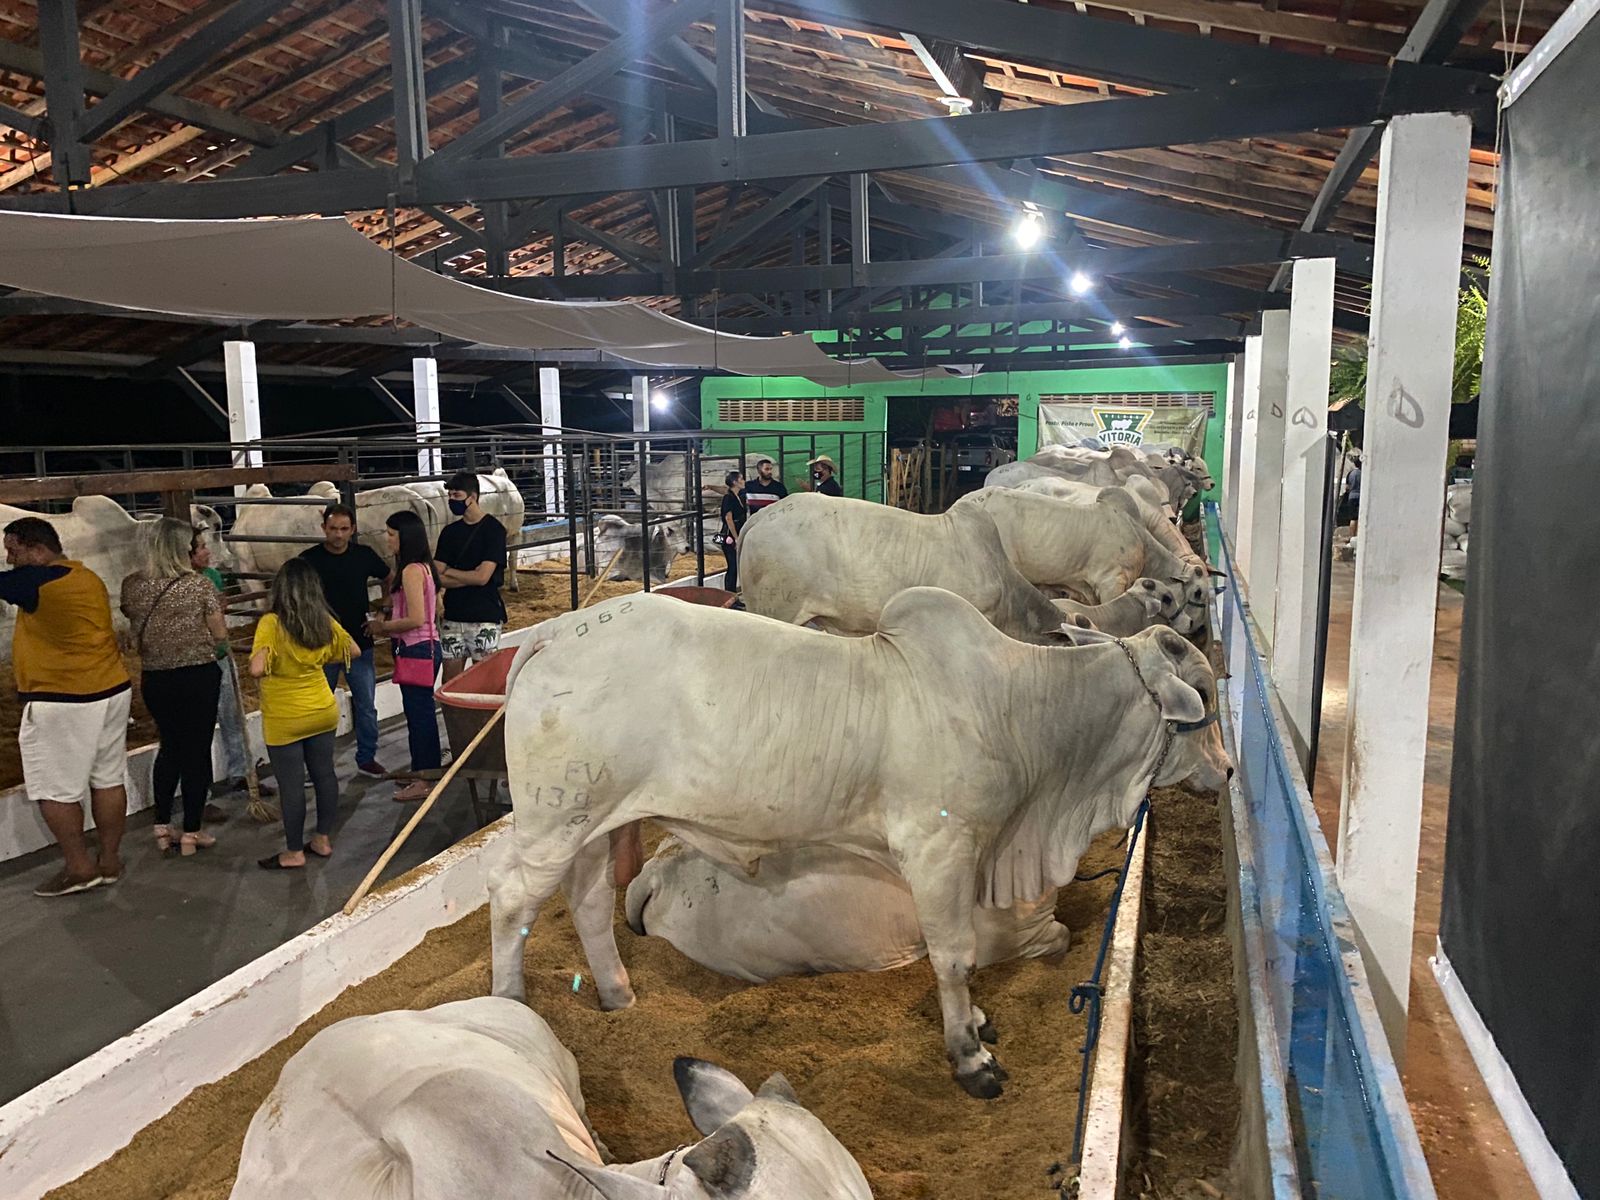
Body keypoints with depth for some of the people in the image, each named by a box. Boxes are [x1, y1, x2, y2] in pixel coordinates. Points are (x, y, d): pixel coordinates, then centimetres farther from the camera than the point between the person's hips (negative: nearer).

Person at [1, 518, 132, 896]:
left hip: (62, 702, -8)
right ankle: (110, 861, 21)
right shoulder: (89, 577, 11)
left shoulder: (38, 580, -16)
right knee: (108, 780, 12)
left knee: (55, 789, 5)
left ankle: (79, 866, 12)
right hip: (112, 691, 9)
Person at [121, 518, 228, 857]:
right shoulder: (200, 584, -13)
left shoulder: (132, 585, -1)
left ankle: (162, 827, 25)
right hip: (198, 677, -4)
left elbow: (135, 637, 11)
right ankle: (191, 832, 13)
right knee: (197, 751, 7)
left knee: (170, 746, 21)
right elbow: (220, 636, -7)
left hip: (154, 679, 4)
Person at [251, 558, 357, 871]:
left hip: (284, 719, -5)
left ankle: (294, 852, 16)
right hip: (323, 711, 5)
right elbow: (352, 651, 10)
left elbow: (257, 669, -28)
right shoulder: (325, 621, -4)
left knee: (291, 785, 5)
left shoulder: (271, 624, -19)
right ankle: (323, 839, 26)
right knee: (324, 774, 15)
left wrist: (266, 663, -6)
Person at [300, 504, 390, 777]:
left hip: (359, 643, 1)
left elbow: (389, 579, 15)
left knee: (366, 706, 7)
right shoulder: (309, 559, -6)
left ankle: (367, 757, 21)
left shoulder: (364, 555, -1)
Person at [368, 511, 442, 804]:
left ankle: (425, 780, 4)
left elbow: (416, 619, -22)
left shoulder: (411, 570, -17)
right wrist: (389, 624, 15)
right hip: (427, 646, 10)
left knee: (419, 714, -3)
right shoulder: (423, 567, 12)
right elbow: (437, 608, 18)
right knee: (419, 713, 16)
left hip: (416, 650, -10)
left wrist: (383, 627, -7)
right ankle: (421, 772, 26)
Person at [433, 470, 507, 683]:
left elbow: (482, 576, -14)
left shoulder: (493, 529, -6)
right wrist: (469, 577, -11)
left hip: (485, 616, -5)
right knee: (451, 677, 6)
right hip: (453, 615, 5)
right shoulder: (449, 532, 10)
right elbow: (438, 578, 3)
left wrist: (449, 572, -2)